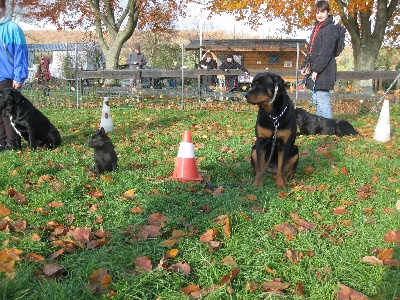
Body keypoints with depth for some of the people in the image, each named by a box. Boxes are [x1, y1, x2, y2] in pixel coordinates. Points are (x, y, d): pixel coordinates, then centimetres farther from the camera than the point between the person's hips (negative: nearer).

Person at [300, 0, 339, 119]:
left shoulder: (330, 28, -8)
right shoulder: (316, 28, 19)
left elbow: (326, 52, -16)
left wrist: (316, 69, -19)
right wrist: (304, 66, 12)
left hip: (323, 73, -9)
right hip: (314, 72, 9)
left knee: (322, 100, -12)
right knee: (317, 100, 12)